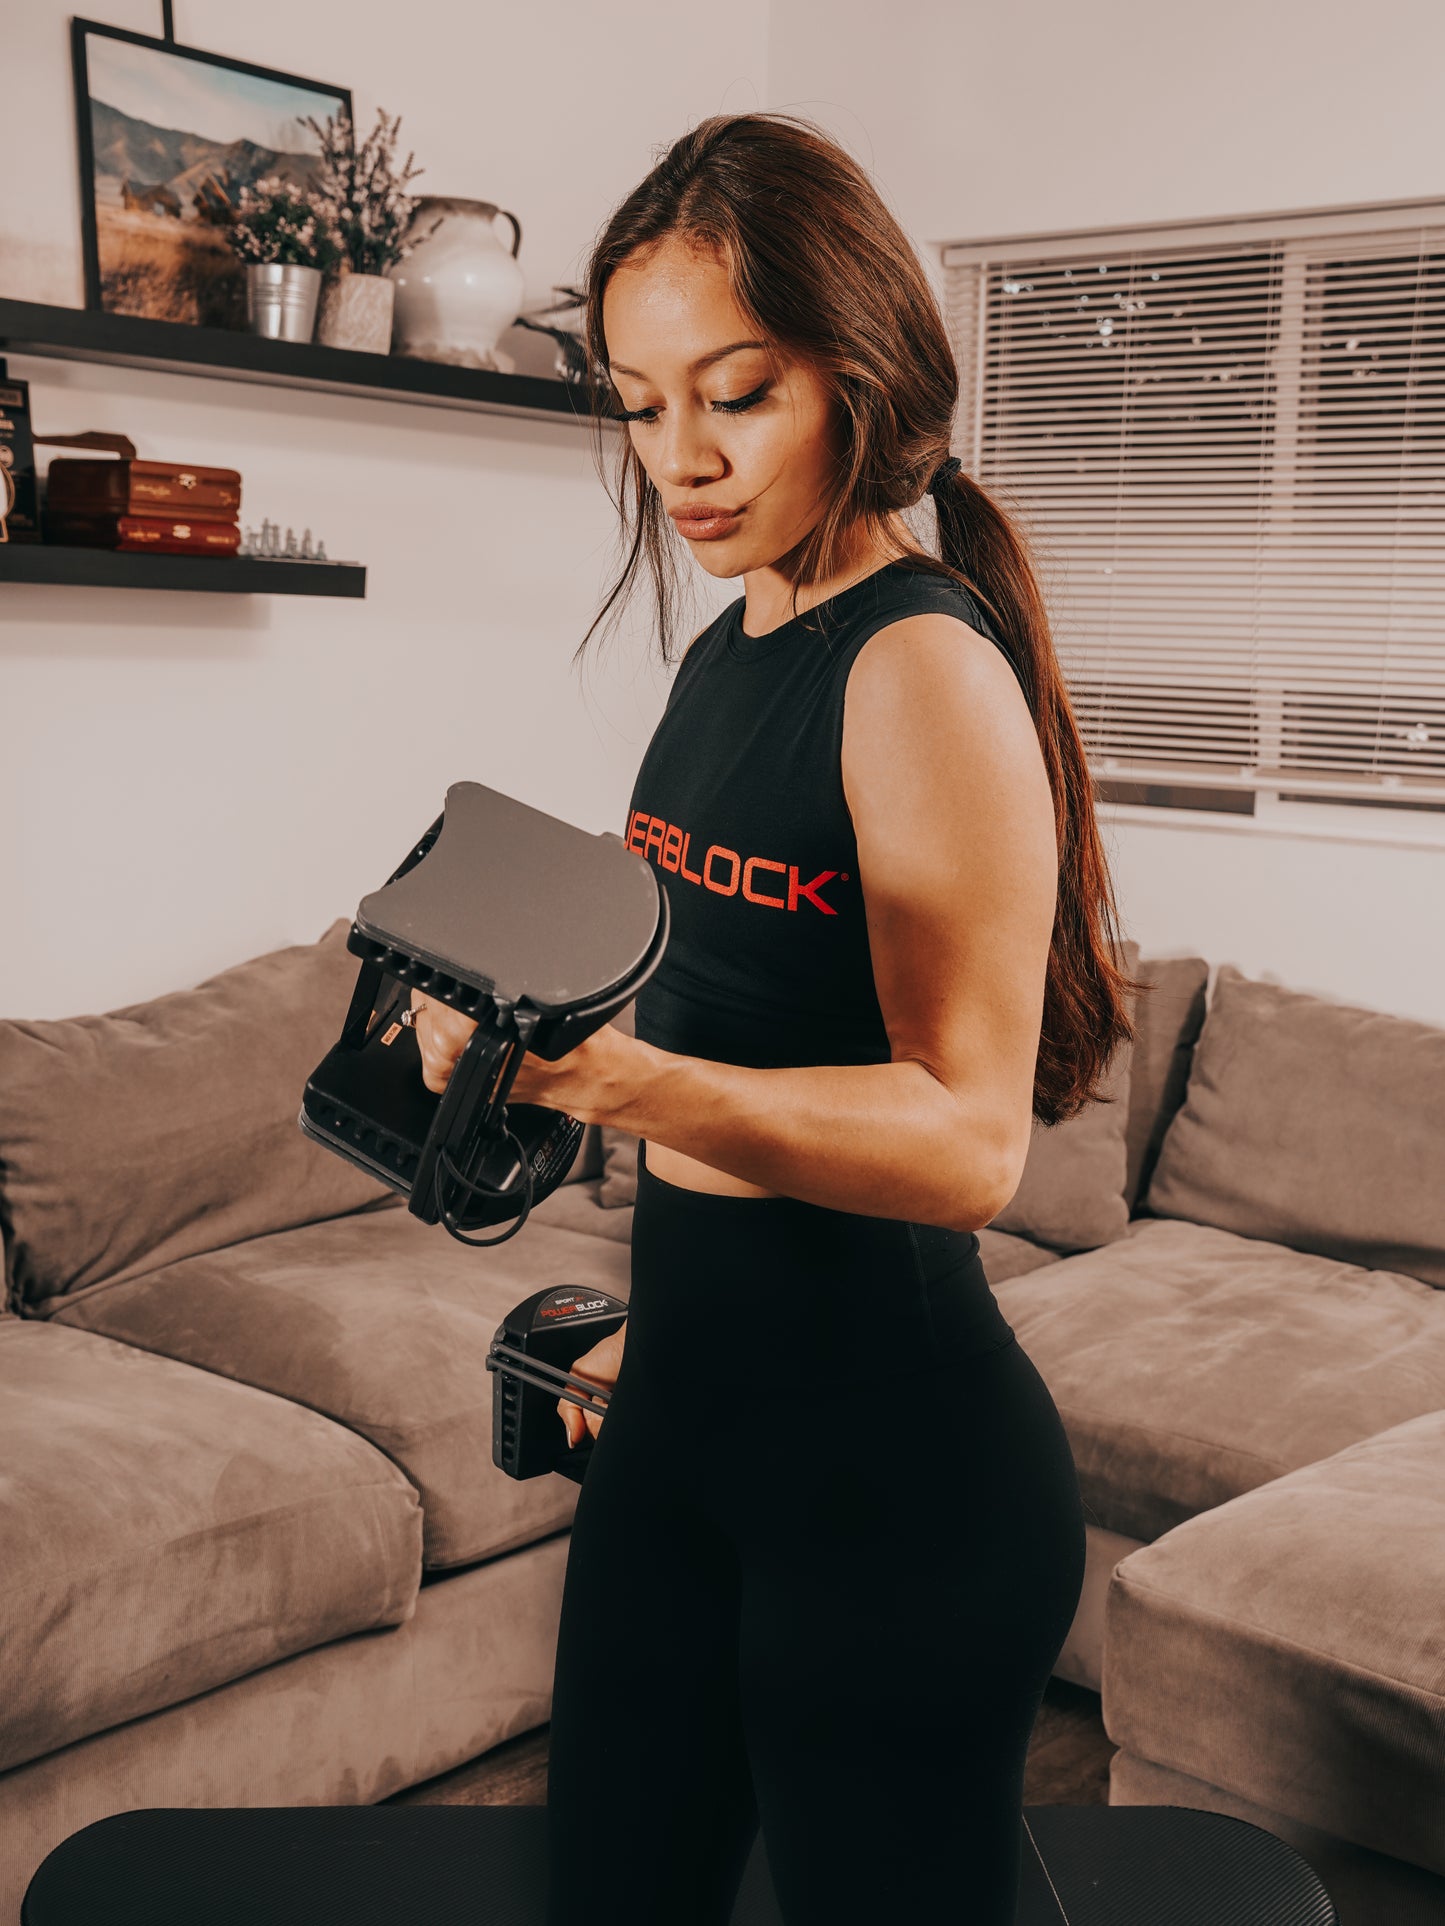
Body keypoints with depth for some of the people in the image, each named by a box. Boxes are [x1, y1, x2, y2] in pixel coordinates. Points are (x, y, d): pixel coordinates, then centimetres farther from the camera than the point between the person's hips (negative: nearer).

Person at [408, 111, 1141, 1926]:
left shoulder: (925, 666, -17)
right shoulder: (730, 650, 8)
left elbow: (969, 1138, -22)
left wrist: (630, 1079, -36)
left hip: (891, 1454, -8)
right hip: (686, 1405, 8)